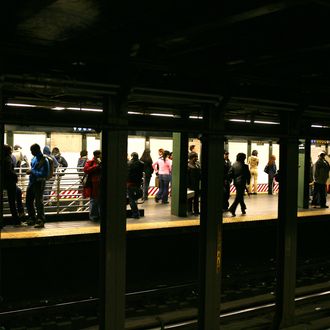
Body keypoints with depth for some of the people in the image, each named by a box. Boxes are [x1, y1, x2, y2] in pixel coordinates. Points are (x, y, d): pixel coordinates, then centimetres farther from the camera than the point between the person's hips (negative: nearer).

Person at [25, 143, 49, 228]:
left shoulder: (43, 160, -18)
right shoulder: (34, 158, 8)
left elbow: (44, 174, -22)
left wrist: (32, 171, -20)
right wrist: (29, 171, 6)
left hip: (39, 183, -9)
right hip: (32, 182, 9)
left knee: (38, 202, -5)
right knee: (29, 201, 16)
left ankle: (40, 221, 1)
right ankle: (32, 219, 31)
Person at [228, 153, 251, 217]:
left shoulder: (234, 165, 0)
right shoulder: (244, 166, -13)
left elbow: (230, 173, -2)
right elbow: (248, 175, -6)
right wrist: (248, 181, 10)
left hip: (236, 182, 6)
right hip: (242, 183, -6)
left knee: (240, 195, 19)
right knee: (238, 197, -3)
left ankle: (243, 209, 29)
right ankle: (232, 209, -13)